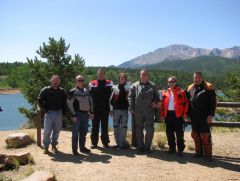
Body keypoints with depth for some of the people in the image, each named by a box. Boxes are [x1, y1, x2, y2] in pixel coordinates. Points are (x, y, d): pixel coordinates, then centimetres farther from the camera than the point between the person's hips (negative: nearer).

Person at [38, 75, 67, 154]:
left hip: (58, 113, 3)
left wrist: (64, 112, 6)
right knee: (47, 131, -3)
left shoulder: (62, 91, 6)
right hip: (49, 113, -3)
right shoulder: (45, 90, -3)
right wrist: (45, 110, -6)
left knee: (57, 130, 9)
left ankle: (54, 145, 25)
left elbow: (64, 102, 13)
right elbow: (40, 100, -2)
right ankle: (46, 147, 10)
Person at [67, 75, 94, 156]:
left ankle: (82, 147, 26)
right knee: (75, 133, -1)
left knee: (84, 132, 13)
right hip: (77, 114, -6)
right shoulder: (72, 92, -6)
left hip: (86, 114, 6)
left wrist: (91, 112, 14)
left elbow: (90, 101, 21)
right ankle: (74, 149, 8)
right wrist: (73, 115, -15)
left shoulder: (86, 91, 14)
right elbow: (69, 104, -11)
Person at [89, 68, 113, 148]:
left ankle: (105, 142, 17)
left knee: (105, 126, 8)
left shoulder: (109, 83, 4)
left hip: (105, 109, 0)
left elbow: (111, 96, 0)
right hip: (95, 109, 0)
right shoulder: (92, 83, 4)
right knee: (95, 126, 7)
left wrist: (110, 108, -5)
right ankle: (94, 142, 16)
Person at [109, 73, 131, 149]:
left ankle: (122, 143, 5)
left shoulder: (128, 87, 3)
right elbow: (111, 99, 9)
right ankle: (117, 143, 19)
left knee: (124, 127, -3)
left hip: (125, 110, -2)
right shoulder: (114, 88, 8)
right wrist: (111, 109, 6)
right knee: (116, 127, 8)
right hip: (116, 109, 3)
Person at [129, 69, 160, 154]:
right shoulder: (134, 86, 5)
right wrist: (132, 109, -2)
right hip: (138, 113, 0)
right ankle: (140, 147, 21)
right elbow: (131, 98, 4)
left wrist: (155, 102, -4)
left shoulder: (152, 86, 7)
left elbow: (157, 96, 16)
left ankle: (147, 147, 17)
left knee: (150, 130, 1)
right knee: (139, 130, 8)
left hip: (149, 112, 0)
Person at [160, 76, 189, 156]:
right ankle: (172, 148, 23)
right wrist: (162, 114, 7)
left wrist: (185, 114, -10)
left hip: (178, 114, -4)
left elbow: (185, 103, -5)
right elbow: (163, 104, 12)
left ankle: (180, 149, 10)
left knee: (179, 133, 1)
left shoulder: (180, 92, -1)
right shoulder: (166, 92, 10)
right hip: (168, 114, 4)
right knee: (169, 133, 11)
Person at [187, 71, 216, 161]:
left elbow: (213, 102, -7)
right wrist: (188, 113, 13)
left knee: (205, 135, -2)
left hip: (204, 117, -5)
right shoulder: (190, 88, 11)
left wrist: (210, 115, -13)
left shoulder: (208, 87, -4)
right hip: (194, 116, 6)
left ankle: (208, 154, 8)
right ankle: (199, 152, 24)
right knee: (195, 135, 11)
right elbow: (188, 101, 20)